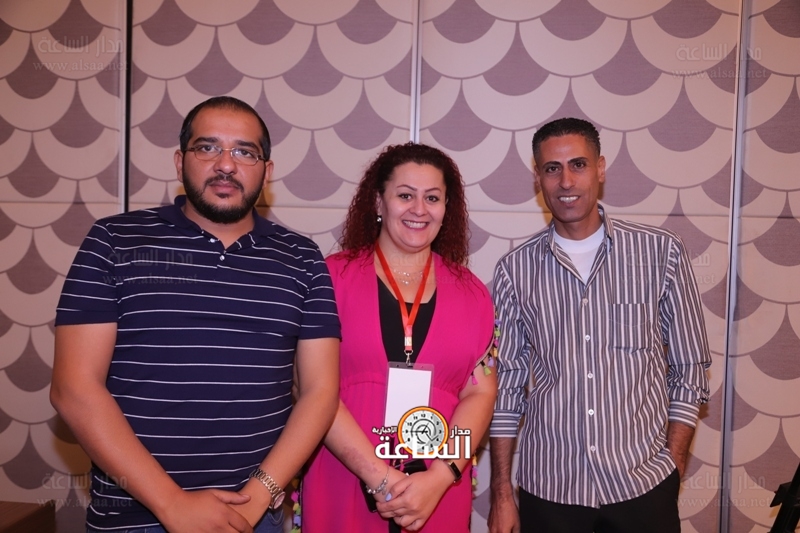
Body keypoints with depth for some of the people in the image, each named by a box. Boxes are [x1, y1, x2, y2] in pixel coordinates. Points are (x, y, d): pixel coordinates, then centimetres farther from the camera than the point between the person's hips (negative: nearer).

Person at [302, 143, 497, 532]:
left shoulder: (471, 293, 4)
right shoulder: (334, 277, -5)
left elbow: (481, 391, 0)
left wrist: (439, 477, -12)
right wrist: (381, 479, -14)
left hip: (439, 495, 2)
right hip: (343, 490, -2)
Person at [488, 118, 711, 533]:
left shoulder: (661, 252, -4)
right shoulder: (515, 269, -2)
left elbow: (690, 369, 3)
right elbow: (505, 385, 2)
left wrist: (673, 466, -2)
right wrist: (501, 494, 2)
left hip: (644, 485, 0)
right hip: (547, 487, 1)